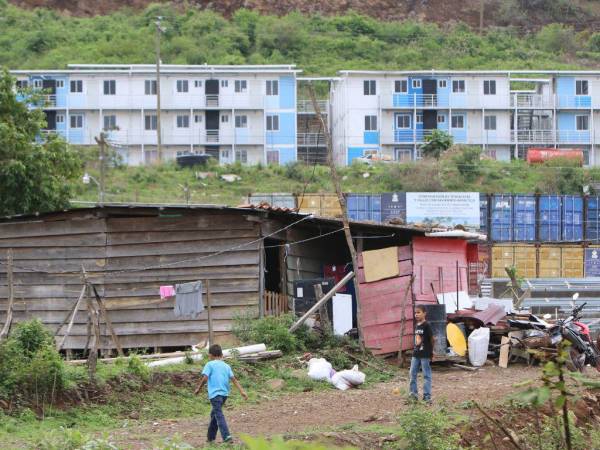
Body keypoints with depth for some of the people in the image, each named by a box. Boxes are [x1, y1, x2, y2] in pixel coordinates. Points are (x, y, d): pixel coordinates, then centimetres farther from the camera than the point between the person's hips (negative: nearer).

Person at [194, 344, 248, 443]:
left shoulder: (210, 364, -1)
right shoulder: (226, 366, 14)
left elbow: (205, 378, -11)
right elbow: (234, 379, 6)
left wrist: (199, 388, 3)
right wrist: (242, 391, 1)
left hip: (215, 393, -6)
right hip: (225, 393, 6)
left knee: (219, 415, -11)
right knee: (214, 414, 22)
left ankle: (226, 436, -27)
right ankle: (211, 437, 31)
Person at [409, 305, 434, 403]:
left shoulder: (426, 326, -11)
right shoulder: (416, 326, 11)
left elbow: (431, 338, -9)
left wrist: (431, 352, -4)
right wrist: (415, 350, 13)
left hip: (425, 354, -8)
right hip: (416, 354, 8)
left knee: (426, 375, -2)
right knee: (413, 374, 8)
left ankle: (427, 396, 0)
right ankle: (414, 393, 15)